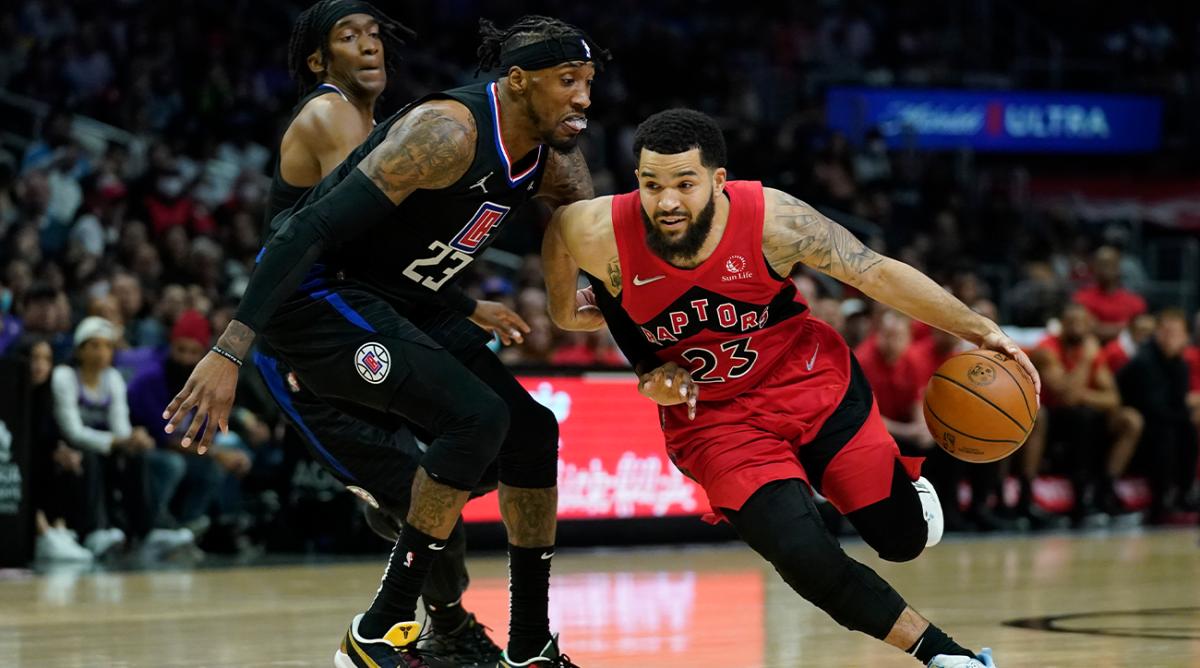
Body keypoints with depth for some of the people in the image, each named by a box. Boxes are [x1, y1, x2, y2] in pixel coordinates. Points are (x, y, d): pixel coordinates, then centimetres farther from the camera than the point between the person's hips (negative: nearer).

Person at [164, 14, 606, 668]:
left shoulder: (551, 165, 3)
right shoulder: (449, 130, -25)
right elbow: (315, 226, -29)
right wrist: (230, 351, -34)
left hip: (391, 303, 10)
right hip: (313, 297, -9)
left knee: (532, 433, 7)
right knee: (477, 418, -23)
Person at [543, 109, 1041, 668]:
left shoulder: (770, 219, -25)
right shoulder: (602, 234, -24)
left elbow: (876, 272, -17)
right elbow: (556, 227, 1)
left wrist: (977, 329, -21)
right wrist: (564, 309, 17)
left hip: (808, 378, 0)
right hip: (711, 416, 0)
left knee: (904, 537, -1)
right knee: (804, 557, -21)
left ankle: (899, 476, 38)